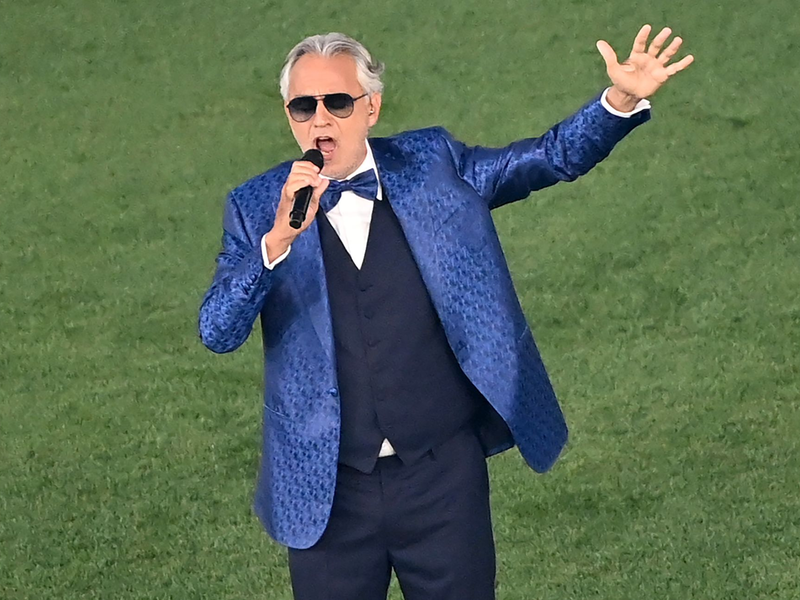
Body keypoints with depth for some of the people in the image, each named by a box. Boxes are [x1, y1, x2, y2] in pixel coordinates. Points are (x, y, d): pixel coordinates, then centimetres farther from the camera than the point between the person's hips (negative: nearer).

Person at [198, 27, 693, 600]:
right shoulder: (257, 208, -1)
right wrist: (279, 237, -27)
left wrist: (623, 100, -14)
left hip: (444, 480, 0)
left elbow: (555, 157, 3)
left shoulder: (432, 166, 3)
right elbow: (217, 332, -12)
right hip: (328, 490, 0)